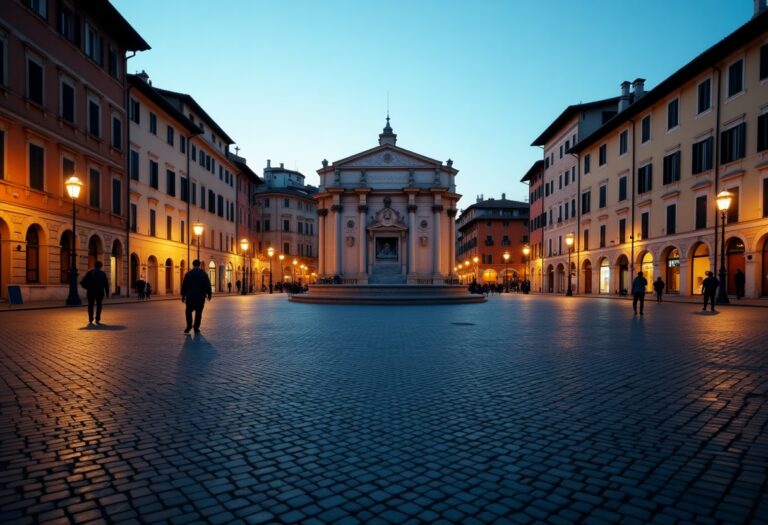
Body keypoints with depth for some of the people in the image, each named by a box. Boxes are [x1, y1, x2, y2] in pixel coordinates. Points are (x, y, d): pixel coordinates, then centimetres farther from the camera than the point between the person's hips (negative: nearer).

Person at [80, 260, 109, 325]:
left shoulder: (90, 272, 1)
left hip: (91, 292, 0)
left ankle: (90, 320, 1)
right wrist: (107, 293, 5)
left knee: (90, 305, 8)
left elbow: (83, 282, -5)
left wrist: (87, 287, 13)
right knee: (99, 305, 9)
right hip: (100, 292, 0)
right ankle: (97, 320, 1)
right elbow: (106, 284, 0)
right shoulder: (102, 273, 2)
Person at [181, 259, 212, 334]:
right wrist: (209, 294, 8)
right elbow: (208, 285, -1)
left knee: (188, 311, 14)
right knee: (198, 312, 5)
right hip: (200, 297, 0)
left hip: (190, 297, 0)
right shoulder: (204, 274, 0)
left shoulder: (188, 274, 1)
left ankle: (189, 325, -2)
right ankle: (196, 328, 5)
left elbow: (184, 285, 3)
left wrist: (183, 295, 10)